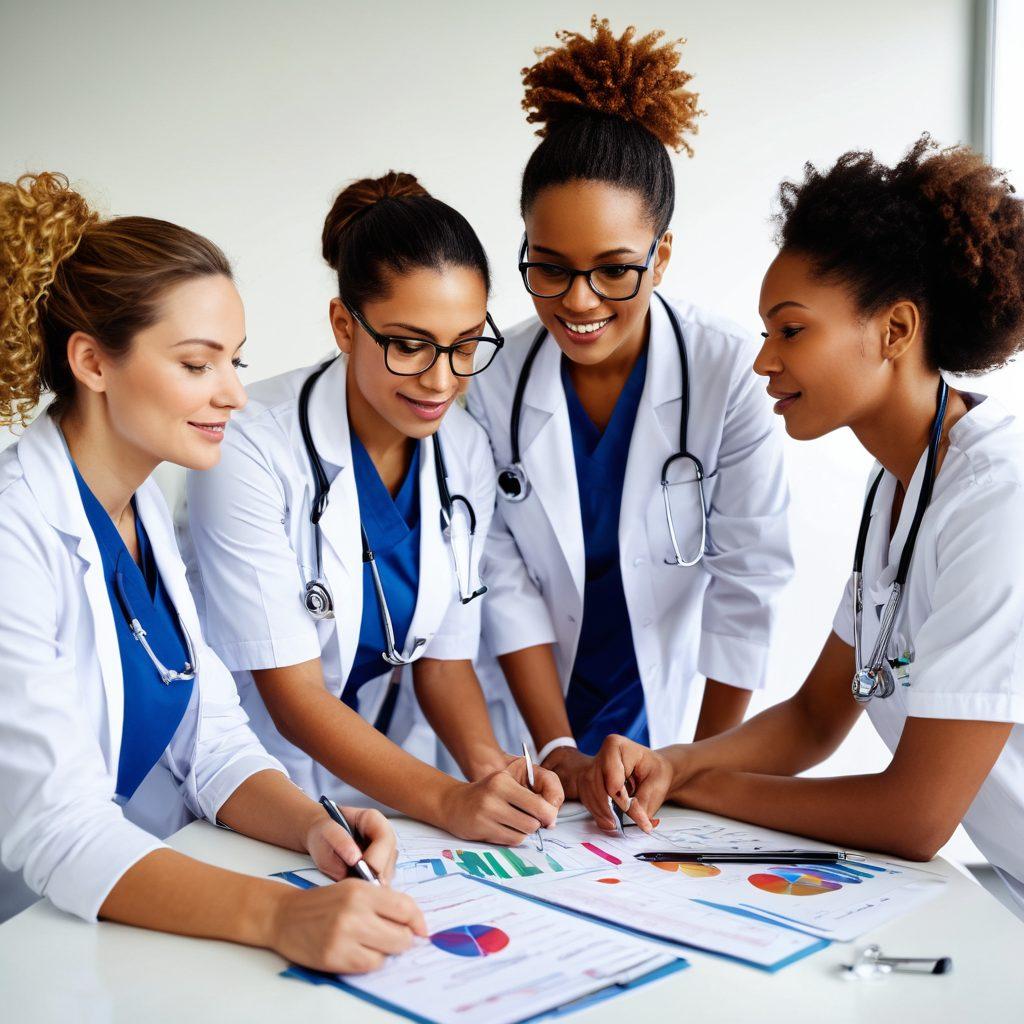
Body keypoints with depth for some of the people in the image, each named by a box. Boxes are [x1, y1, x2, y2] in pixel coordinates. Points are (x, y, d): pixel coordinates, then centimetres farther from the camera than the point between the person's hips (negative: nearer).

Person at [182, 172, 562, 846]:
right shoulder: (252, 448, -18)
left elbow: (444, 656, 4)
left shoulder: (465, 451, -2)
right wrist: (448, 800, -27)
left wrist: (486, 763, -15)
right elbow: (294, 696, -18)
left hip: (389, 789, 4)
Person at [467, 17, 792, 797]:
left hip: (671, 712, -1)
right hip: (532, 721, 1)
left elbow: (747, 581, -15)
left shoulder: (730, 373, -19)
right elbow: (504, 579, -10)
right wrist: (558, 752, -15)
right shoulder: (494, 382, -13)